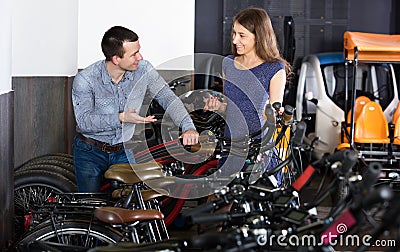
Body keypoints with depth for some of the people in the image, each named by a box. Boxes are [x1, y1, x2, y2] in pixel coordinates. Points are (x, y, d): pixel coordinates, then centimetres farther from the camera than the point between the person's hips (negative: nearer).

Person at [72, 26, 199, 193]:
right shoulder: (85, 79, -19)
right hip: (90, 152, -2)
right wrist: (121, 118, -34)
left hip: (126, 152, 2)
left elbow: (167, 97, -7)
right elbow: (84, 121, -22)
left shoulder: (143, 69, -11)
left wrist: (188, 127, -22)